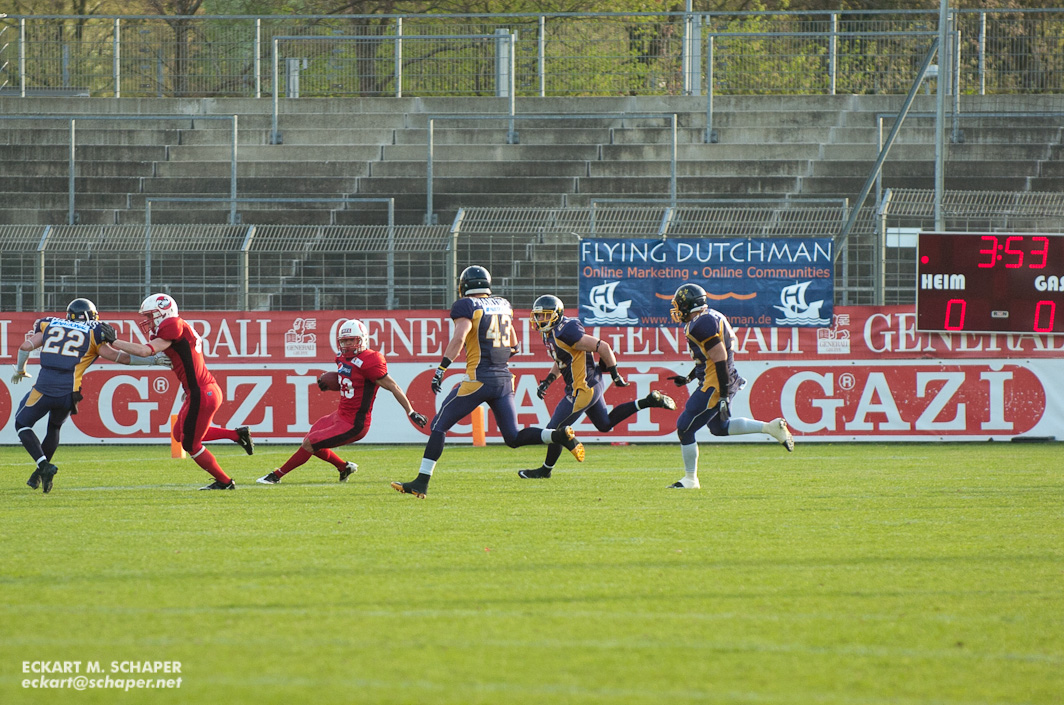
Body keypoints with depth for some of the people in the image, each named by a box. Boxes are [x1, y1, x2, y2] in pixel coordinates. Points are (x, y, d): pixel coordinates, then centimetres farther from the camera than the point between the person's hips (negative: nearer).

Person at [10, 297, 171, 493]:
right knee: (54, 427, 29)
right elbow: (120, 357, 9)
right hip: (68, 393, 1)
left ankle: (44, 466, -3)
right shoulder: (92, 334, 9)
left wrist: (20, 371, 27)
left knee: (22, 424, 18)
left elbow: (26, 347, 9)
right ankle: (39, 476, 27)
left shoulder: (50, 325, 15)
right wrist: (153, 360, 17)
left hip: (44, 389, -1)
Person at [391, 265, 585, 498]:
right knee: (513, 438, 12)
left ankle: (422, 482, -3)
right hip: (504, 379, 6)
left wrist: (441, 369, -21)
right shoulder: (503, 305, 16)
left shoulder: (467, 306, -4)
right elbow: (513, 345, 25)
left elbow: (459, 337, -20)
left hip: (479, 379, -6)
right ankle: (560, 435, -11)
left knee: (439, 426, 3)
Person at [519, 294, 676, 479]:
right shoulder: (550, 333, 6)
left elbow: (603, 347, -24)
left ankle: (545, 470, 18)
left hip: (584, 388, -10)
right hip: (591, 385, 10)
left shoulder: (566, 333, -24)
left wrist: (615, 375, -15)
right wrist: (547, 382, 11)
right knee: (605, 424, 24)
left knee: (555, 429, 0)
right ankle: (648, 402, 22)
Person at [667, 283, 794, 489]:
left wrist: (723, 395, -24)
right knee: (719, 427, 25)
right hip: (724, 383, 10)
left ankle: (690, 479, 8)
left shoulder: (701, 325, -20)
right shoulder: (711, 318, 11)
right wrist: (689, 377, 25)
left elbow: (720, 359, -24)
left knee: (685, 428, -2)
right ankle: (770, 427, 21)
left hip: (715, 386, -10)